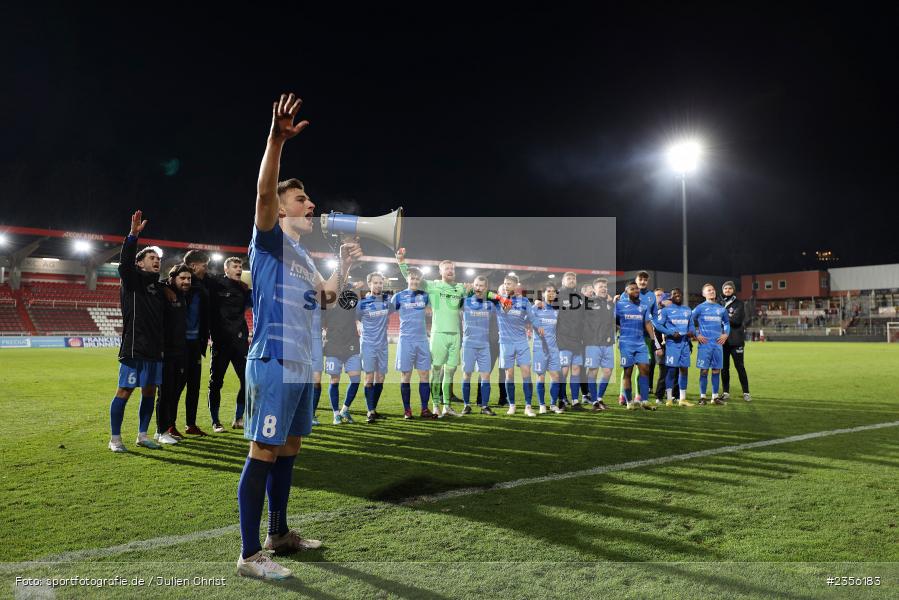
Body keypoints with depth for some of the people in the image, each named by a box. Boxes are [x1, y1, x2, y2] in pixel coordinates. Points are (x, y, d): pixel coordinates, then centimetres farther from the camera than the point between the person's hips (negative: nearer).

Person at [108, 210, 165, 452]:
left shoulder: (158, 286, 16)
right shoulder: (132, 280, -1)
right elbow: (125, 262, -22)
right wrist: (133, 234, -33)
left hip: (154, 348, 7)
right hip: (134, 346, -7)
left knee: (149, 391, 10)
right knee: (124, 391, -2)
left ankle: (142, 435, 20)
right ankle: (115, 438, 7)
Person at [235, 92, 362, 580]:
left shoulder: (302, 254, 19)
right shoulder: (270, 240, -5)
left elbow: (326, 295, 31)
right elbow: (264, 193, -25)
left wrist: (344, 264, 21)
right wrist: (276, 139, -36)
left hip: (301, 365, 9)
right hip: (273, 364, -9)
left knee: (287, 451, 15)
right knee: (263, 454, -5)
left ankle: (279, 534, 28)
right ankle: (249, 554, 4)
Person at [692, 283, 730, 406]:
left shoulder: (721, 309, 13)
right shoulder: (700, 308, 1)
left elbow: (726, 323, 24)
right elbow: (690, 321, 0)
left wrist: (725, 334, 8)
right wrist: (696, 335, -6)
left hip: (718, 343, 4)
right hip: (705, 343, -4)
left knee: (716, 370, 6)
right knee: (704, 370, -2)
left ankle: (715, 397, 14)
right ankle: (702, 397, 5)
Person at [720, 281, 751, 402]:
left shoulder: (739, 303, 2)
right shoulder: (720, 304, 10)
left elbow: (737, 320, -12)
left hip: (736, 340, -3)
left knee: (740, 367, -1)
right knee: (724, 367, 7)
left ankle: (746, 392, 6)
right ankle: (726, 392, 15)